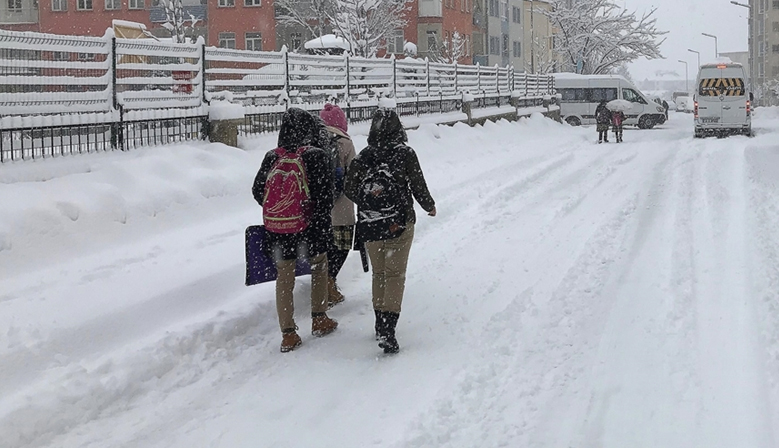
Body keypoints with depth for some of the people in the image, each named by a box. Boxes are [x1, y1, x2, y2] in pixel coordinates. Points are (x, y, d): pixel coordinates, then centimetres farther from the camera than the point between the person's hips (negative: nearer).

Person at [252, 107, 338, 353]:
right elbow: (325, 196, -14)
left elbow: (257, 191, 5)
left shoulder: (271, 157, -2)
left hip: (277, 229, 2)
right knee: (319, 266, 21)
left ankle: (288, 334, 10)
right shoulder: (316, 157, -12)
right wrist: (321, 220, -1)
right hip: (309, 225, -2)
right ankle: (319, 320, 26)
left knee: (284, 278, 9)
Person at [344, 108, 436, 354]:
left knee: (379, 273, 18)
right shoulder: (405, 153, -10)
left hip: (369, 225, 3)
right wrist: (429, 206, 14)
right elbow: (418, 186, -5)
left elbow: (349, 189, 1)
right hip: (399, 223, -3)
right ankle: (387, 329, -12)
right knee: (395, 274, 0)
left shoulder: (363, 156, -2)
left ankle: (381, 325, 24)